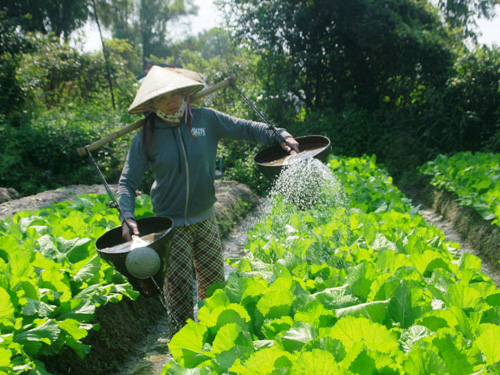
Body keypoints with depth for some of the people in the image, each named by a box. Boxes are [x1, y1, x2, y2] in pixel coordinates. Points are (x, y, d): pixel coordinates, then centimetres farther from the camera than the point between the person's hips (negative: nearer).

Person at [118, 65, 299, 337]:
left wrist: (281, 136, -17)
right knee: (179, 289, 1)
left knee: (214, 284, 16)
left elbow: (246, 128, -2)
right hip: (171, 224, -2)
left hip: (205, 218, 3)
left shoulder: (206, 119, -6)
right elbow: (127, 183, -7)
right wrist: (128, 217, -23)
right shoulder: (146, 138, -9)